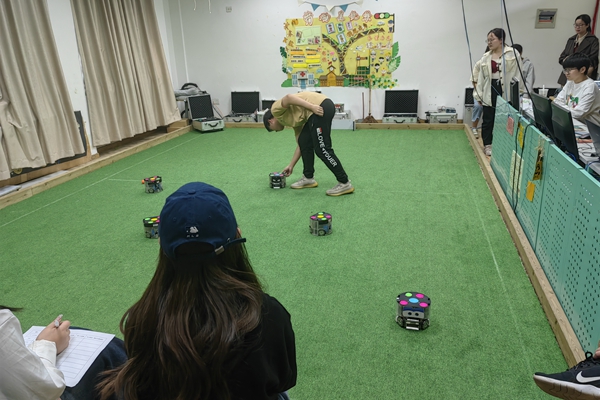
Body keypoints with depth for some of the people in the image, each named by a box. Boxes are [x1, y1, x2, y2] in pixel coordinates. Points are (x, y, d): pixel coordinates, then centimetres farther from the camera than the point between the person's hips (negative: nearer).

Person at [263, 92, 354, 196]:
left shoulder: (276, 109, 12)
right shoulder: (293, 119, 31)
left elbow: (288, 98, -11)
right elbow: (300, 146, 33)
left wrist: (312, 107, -18)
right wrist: (291, 166, 40)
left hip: (321, 107, -10)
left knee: (322, 149, -7)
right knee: (304, 143, 17)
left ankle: (344, 183, -2)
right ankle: (308, 178, 23)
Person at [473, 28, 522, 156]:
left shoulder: (513, 54, -2)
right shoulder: (485, 57, 9)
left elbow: (517, 74, -5)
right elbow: (481, 77, 10)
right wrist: (479, 94, 6)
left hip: (506, 91, -3)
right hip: (490, 91, 3)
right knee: (488, 120, 6)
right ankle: (487, 145, 18)